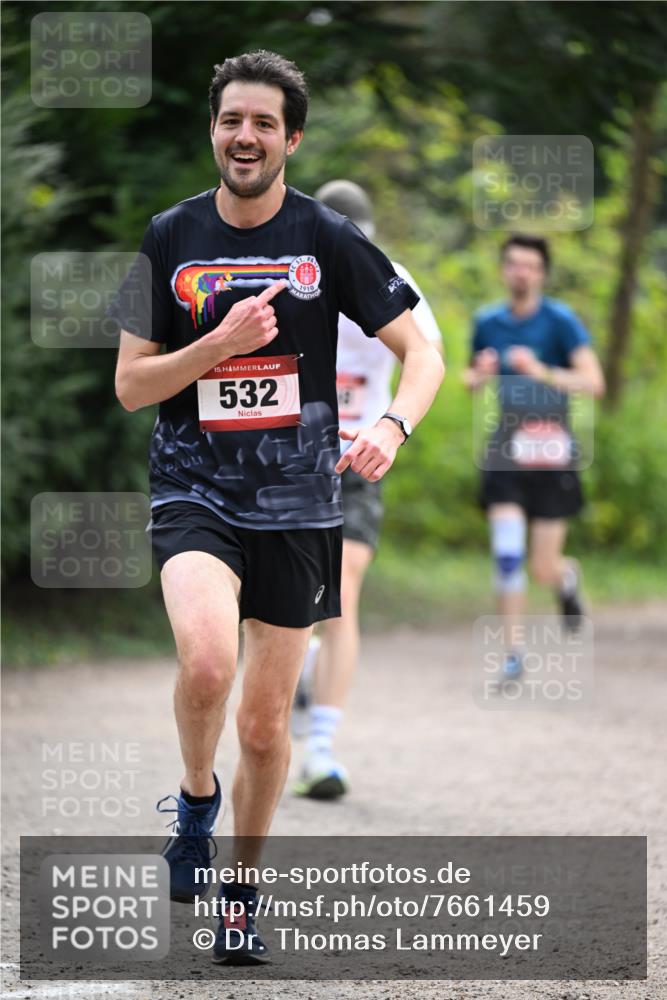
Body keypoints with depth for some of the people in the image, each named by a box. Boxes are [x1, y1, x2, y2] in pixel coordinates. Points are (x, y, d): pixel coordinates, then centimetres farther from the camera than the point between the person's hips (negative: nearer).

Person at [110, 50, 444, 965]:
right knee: (206, 663, -29)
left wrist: (392, 425, -24)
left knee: (266, 723, 8)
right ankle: (197, 797, 1)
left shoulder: (327, 239, -3)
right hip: (195, 493, -1)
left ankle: (242, 890, 30)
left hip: (298, 506, 1)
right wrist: (222, 342, -16)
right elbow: (130, 386, 0)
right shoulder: (171, 238, -1)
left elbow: (422, 351, -3)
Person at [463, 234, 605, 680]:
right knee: (507, 556, -11)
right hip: (504, 455, 2)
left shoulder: (560, 321, -7)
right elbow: (472, 378, 21)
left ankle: (568, 576, 40)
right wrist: (479, 375, -3)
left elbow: (594, 381, -15)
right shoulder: (488, 322, 6)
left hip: (551, 456, -2)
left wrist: (542, 372, -29)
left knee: (543, 570, 2)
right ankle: (514, 654, -2)